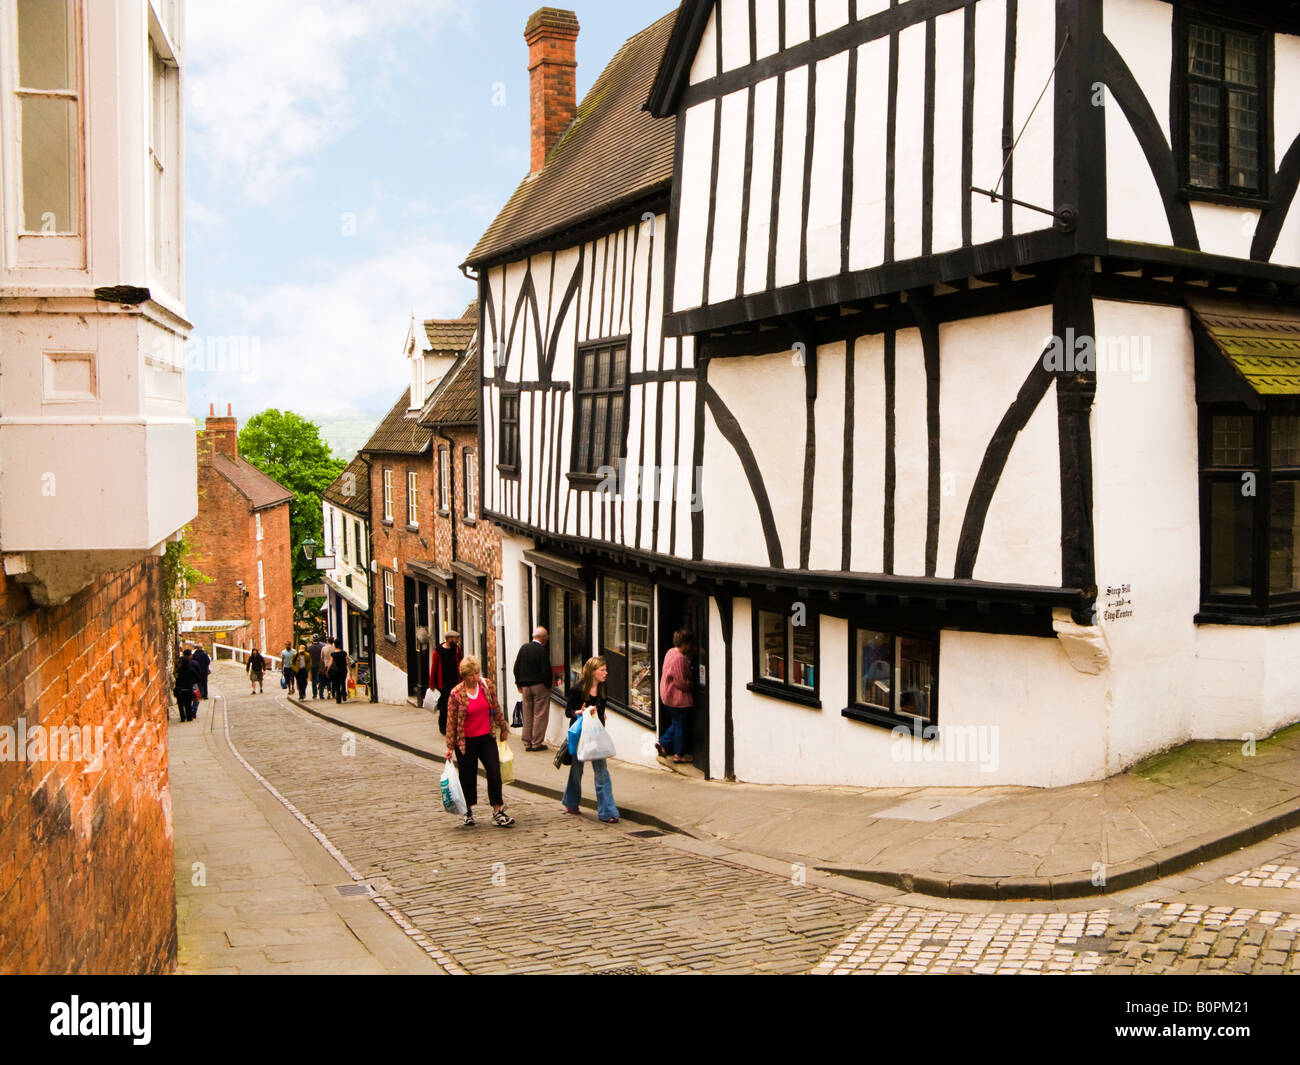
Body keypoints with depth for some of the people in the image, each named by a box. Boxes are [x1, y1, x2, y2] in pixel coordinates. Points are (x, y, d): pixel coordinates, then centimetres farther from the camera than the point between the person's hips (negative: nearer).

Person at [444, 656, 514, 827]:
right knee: (468, 776, 7)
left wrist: (503, 728, 16)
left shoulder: (487, 685, -1)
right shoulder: (456, 694, -11)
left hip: (486, 739, 3)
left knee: (494, 773, -3)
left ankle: (497, 812, 4)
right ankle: (468, 811, 27)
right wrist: (450, 747, -6)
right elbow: (451, 722, -7)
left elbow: (496, 709, 11)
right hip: (466, 741, -3)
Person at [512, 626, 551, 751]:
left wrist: (519, 684, 15)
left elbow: (516, 668, 7)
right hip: (539, 686, -6)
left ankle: (527, 743, 16)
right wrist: (548, 685, -1)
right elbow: (545, 671, -16)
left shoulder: (523, 648, 3)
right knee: (540, 715, 3)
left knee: (527, 716, 12)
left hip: (525, 687, 6)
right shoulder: (543, 651, -15)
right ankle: (537, 743, 4)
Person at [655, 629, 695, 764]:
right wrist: (691, 688, -8)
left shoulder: (671, 652, 6)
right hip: (678, 698, -9)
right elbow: (681, 682, -24)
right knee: (681, 725, 5)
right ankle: (679, 754, 14)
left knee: (676, 723, 23)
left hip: (668, 696, 9)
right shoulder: (679, 658, -26)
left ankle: (663, 743, 20)